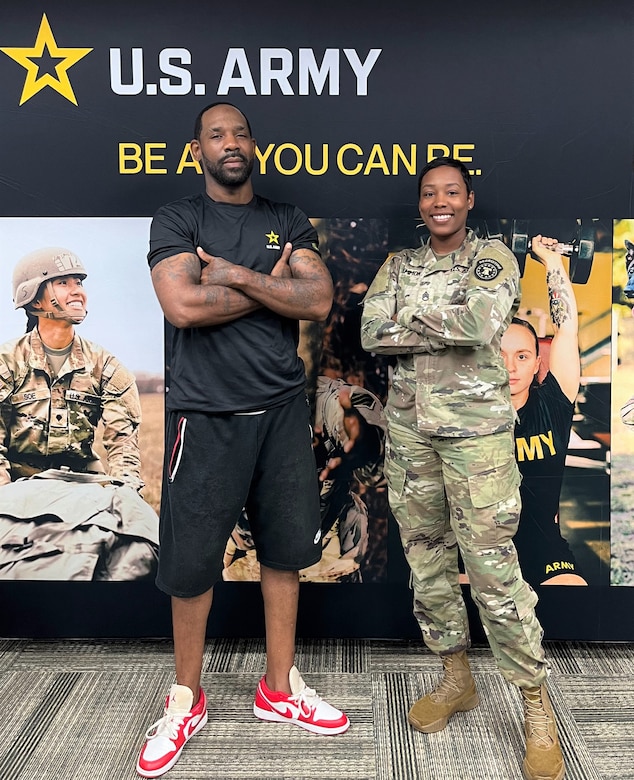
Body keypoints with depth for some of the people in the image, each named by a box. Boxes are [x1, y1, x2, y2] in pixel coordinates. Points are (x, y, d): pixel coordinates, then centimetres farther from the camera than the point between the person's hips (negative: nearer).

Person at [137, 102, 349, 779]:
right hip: (205, 414, -3)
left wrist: (235, 274, -11)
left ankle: (279, 688, 31)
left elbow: (318, 300, -4)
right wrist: (272, 284, -7)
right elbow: (183, 306, -15)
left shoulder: (289, 222, 12)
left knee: (284, 549, 11)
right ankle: (186, 700, 28)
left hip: (282, 409, 4)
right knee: (191, 560, 5)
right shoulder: (176, 220, 3)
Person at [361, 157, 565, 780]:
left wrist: (412, 317, -7)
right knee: (426, 558, 11)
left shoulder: (494, 258, 1)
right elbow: (370, 333, -4)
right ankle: (456, 679, 30)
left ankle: (537, 709, 12)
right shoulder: (397, 265, 11)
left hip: (476, 430, -4)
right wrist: (451, 325, -12)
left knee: (492, 567, -6)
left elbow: (484, 322, -18)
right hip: (408, 427, 5)